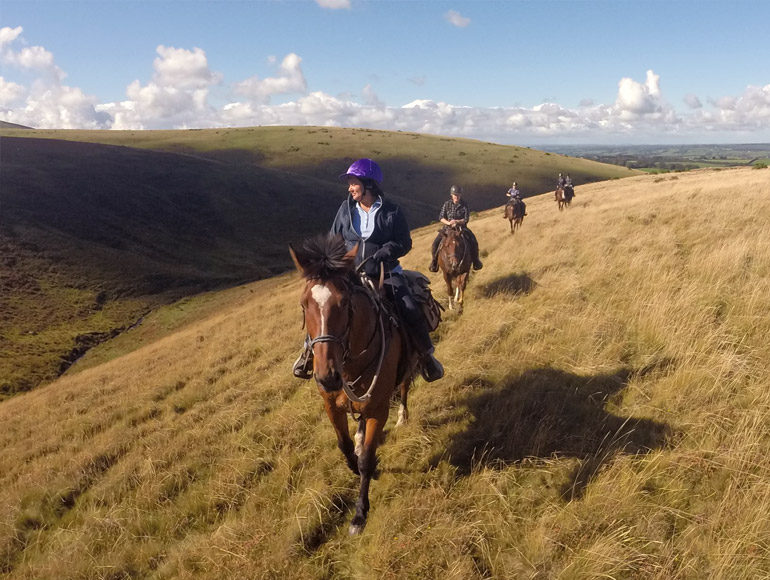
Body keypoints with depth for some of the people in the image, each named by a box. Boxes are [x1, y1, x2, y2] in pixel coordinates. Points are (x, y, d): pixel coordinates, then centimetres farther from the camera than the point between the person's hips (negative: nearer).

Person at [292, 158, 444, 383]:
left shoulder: (391, 212, -8)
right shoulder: (346, 208, 2)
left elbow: (404, 243, -9)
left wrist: (379, 257, -24)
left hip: (385, 273, -3)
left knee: (411, 310, -19)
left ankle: (426, 355, 3)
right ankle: (310, 349, 13)